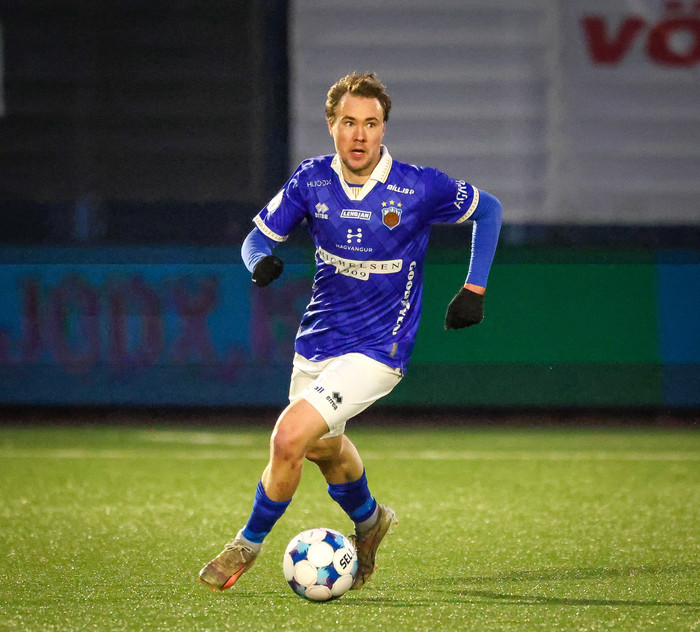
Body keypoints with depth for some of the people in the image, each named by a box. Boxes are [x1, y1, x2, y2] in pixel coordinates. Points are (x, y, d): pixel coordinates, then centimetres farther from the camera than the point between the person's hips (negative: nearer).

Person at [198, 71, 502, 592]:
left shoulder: (418, 187, -15)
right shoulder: (312, 180, -6)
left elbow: (488, 209, 2)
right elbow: (259, 235, 2)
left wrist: (474, 290, -4)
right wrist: (262, 261, -22)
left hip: (377, 350, -5)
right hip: (317, 343, 5)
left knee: (288, 440, -21)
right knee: (324, 447, 26)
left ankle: (249, 544, 2)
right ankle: (369, 520, 58)